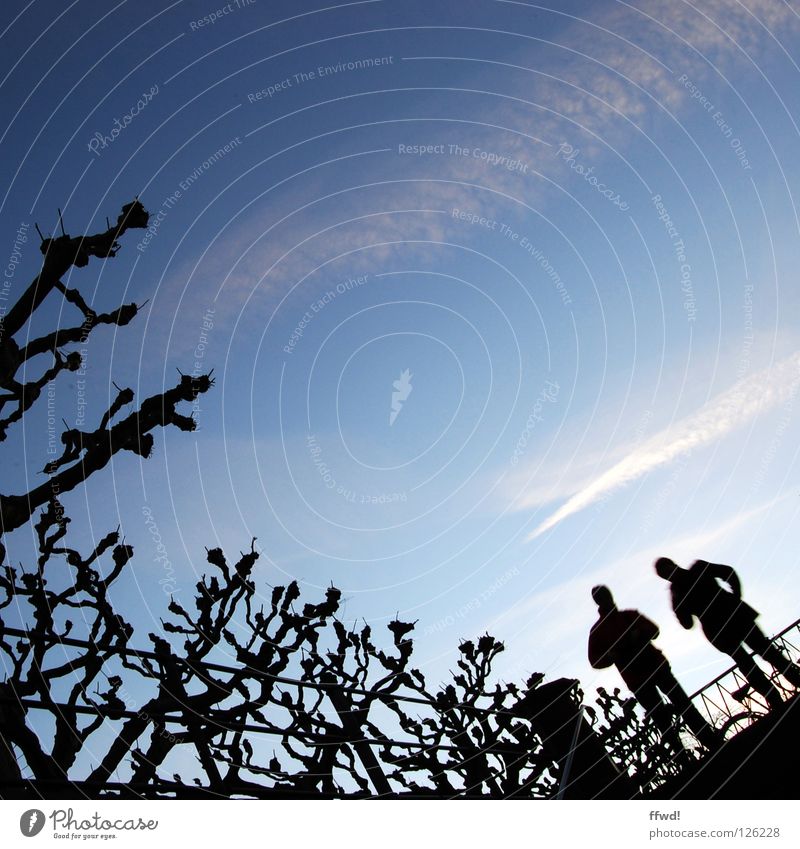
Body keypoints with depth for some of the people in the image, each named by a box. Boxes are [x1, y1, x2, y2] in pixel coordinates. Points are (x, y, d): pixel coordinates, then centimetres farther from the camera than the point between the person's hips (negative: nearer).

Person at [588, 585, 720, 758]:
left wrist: (638, 634, -16)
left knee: (683, 703, -3)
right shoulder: (597, 630, 5)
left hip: (655, 664, 2)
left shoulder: (630, 615, 11)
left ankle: (714, 744, 3)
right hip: (636, 679, -1)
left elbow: (653, 630, 4)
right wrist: (610, 655, -19)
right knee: (660, 718, -4)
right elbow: (595, 661, 1)